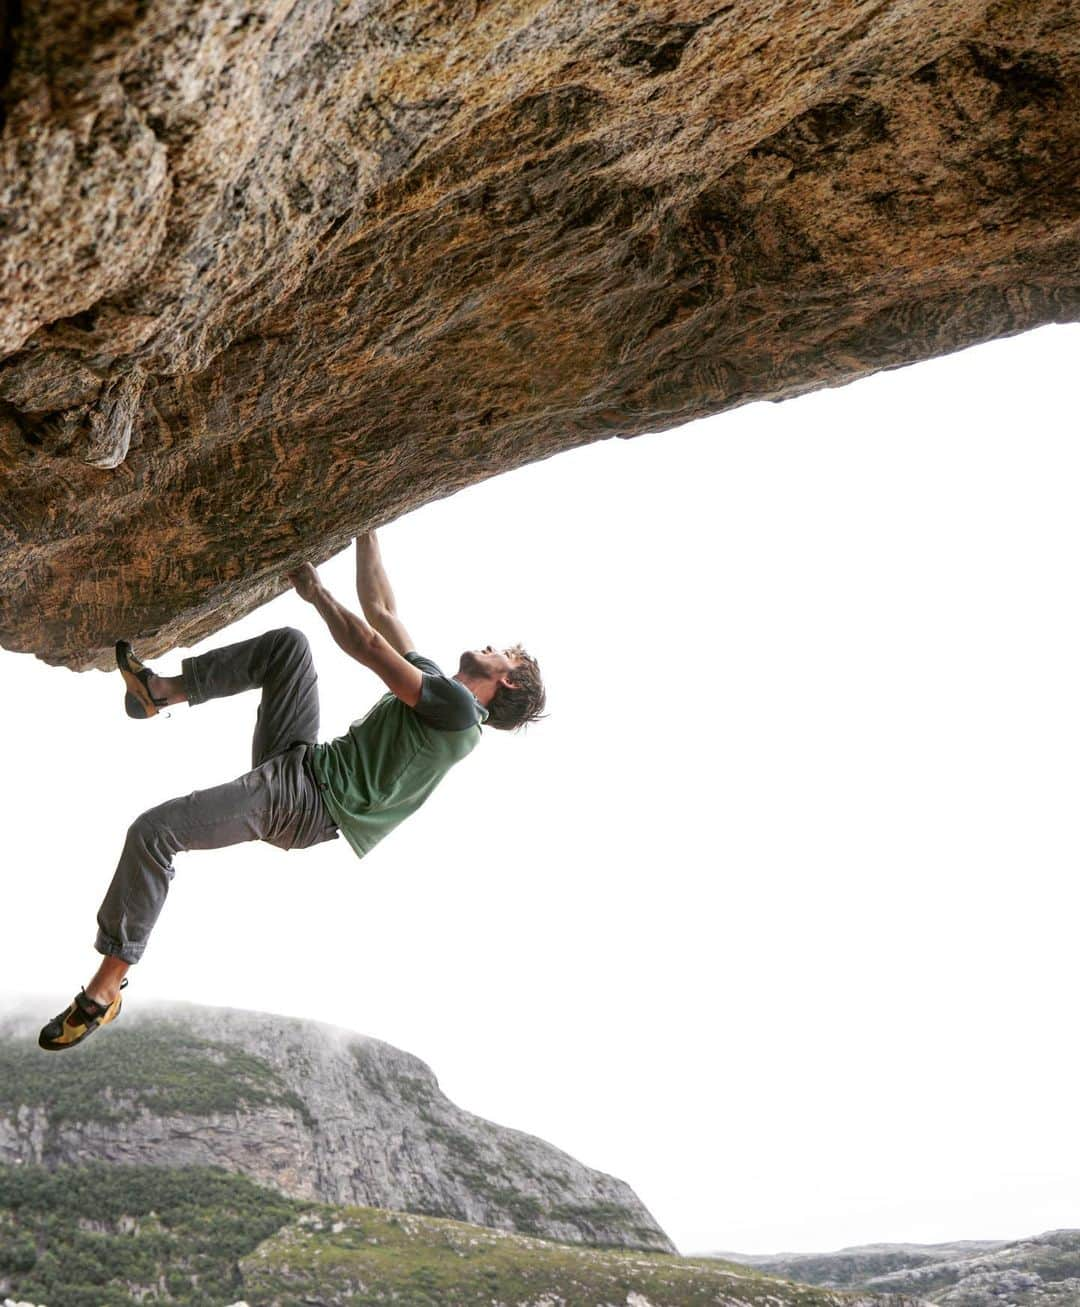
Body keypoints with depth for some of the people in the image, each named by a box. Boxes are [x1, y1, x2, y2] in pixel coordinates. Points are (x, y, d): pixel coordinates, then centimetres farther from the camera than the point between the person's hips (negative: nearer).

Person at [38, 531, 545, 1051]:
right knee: (288, 643, 6)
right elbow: (380, 610, 20)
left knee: (153, 832, -19)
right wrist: (367, 533, 19)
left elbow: (368, 646, -13)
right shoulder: (437, 686, 16)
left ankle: (105, 990, -8)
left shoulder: (458, 707, -12)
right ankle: (159, 690, 9)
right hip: (302, 759, 9)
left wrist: (314, 589, -3)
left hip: (307, 802, -9)